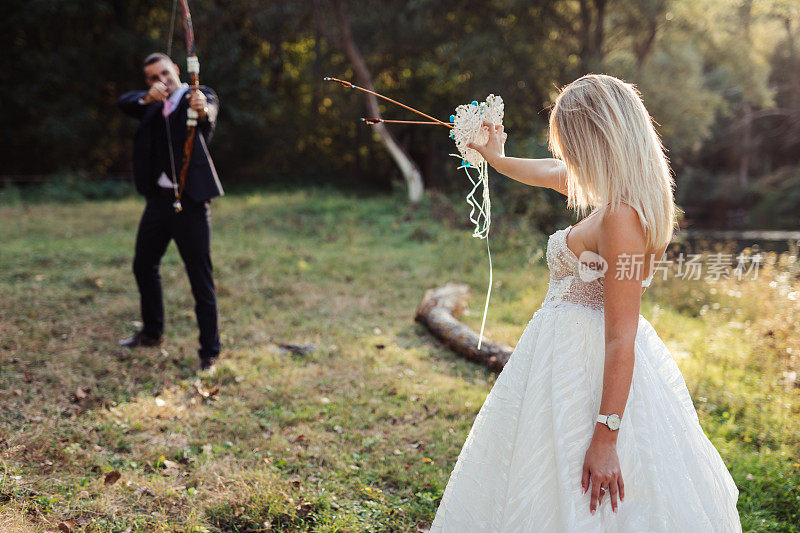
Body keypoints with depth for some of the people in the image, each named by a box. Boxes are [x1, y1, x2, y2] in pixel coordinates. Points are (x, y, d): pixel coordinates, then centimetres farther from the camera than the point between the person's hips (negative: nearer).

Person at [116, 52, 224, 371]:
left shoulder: (199, 96, -5)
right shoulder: (152, 105, 13)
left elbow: (210, 114, -28)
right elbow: (123, 103, -4)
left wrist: (203, 109, -53)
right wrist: (149, 97, -25)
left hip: (190, 202, -7)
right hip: (158, 199, 7)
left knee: (201, 279, -5)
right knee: (144, 266, 20)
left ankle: (209, 351, 5)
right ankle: (152, 332, 41)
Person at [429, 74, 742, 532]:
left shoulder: (621, 218, -23)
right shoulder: (618, 198, 6)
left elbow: (621, 340, -24)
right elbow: (554, 174, 28)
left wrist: (605, 438, -23)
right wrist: (498, 159, 44)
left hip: (586, 370, -9)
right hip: (569, 350, 9)